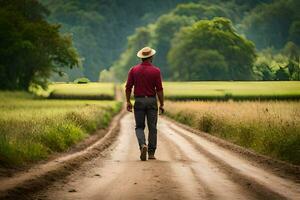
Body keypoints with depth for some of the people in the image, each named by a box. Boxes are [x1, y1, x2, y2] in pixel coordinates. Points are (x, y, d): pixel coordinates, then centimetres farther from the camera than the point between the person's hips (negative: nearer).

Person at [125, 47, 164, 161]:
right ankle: (151, 153, 8)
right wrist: (161, 104, 0)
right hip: (151, 100, -1)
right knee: (152, 128, 7)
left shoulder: (134, 70, 1)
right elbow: (159, 89, -7)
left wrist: (128, 102, 9)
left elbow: (128, 87, 0)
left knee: (139, 127, 8)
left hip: (139, 101, 1)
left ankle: (143, 145, -18)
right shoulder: (156, 71, -5)